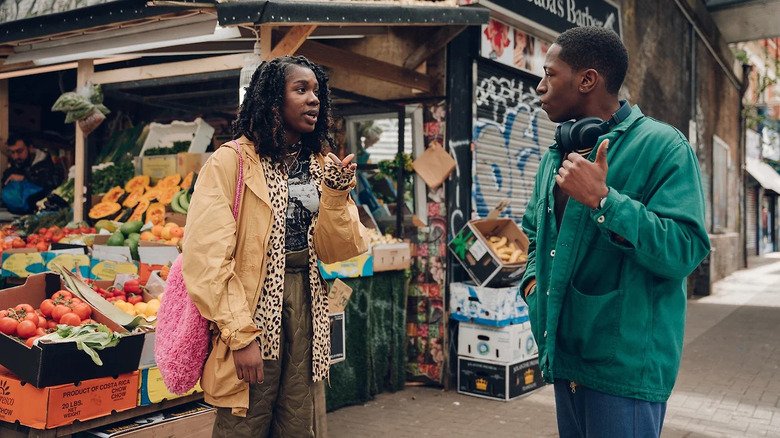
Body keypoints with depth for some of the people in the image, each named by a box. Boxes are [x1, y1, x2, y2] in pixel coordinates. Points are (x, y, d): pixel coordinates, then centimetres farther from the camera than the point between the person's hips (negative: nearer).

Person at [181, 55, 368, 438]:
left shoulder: (320, 165, 9)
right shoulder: (231, 160, -8)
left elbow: (333, 251, 4)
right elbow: (208, 258, -15)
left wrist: (336, 193, -10)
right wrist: (241, 335, -18)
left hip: (305, 305, 5)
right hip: (254, 305, -5)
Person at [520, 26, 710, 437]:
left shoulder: (662, 146, -12)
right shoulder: (557, 154, 12)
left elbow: (684, 251, -22)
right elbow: (535, 230, 26)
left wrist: (603, 200, -28)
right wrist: (534, 278, 7)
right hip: (564, 356, 7)